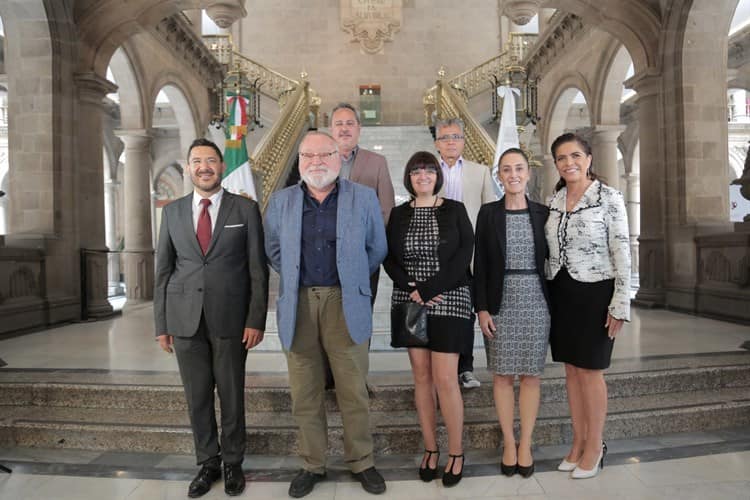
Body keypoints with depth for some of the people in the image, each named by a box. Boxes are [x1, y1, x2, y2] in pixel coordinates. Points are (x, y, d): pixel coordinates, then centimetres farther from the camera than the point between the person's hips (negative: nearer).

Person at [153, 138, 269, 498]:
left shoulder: (246, 209, 0)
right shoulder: (172, 211, 8)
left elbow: (258, 269, -3)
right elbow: (163, 271, 8)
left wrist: (256, 320, -8)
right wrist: (161, 324, 5)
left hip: (230, 318, -2)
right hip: (185, 319, 3)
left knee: (232, 396, 9)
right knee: (197, 397, 12)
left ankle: (233, 462, 28)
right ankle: (208, 462, 30)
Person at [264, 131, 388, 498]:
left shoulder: (364, 198, 2)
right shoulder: (281, 201, 8)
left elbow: (377, 249, 9)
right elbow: (274, 251, 16)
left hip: (346, 304, -1)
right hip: (297, 305, 2)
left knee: (354, 390, 7)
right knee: (305, 394, 10)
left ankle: (361, 462, 26)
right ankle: (312, 465, 27)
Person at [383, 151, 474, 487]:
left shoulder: (455, 210, 2)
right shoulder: (398, 214, 8)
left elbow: (464, 254, -7)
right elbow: (388, 258, 5)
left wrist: (428, 289, -14)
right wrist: (411, 289, -11)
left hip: (448, 301, -2)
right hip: (409, 302, 3)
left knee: (445, 378, -4)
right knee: (421, 376, 7)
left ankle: (456, 453, 13)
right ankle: (430, 449, 20)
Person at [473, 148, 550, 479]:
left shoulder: (543, 213, 5)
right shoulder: (488, 213, 1)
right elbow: (479, 264, 0)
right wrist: (481, 308, -6)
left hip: (536, 303, 1)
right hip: (500, 304, -1)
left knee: (531, 375, 7)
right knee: (502, 375, 5)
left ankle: (526, 444, 20)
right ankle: (508, 443, 20)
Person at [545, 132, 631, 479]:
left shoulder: (609, 198, -8)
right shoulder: (553, 201, 7)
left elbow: (622, 255, -9)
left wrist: (619, 305, -13)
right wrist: (546, 295, 10)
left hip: (593, 293, -5)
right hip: (560, 293, 5)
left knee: (590, 370, 4)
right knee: (571, 369, 12)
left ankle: (595, 446, 21)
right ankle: (579, 442, 27)